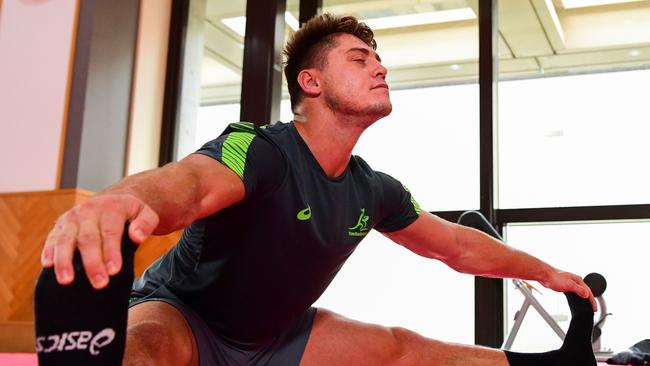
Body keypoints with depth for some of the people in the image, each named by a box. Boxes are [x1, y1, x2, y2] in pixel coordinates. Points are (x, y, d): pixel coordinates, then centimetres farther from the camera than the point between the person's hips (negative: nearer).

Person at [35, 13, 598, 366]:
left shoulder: (372, 191, -3)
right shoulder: (260, 150, -26)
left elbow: (456, 244, 12)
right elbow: (191, 181, -50)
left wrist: (544, 271, 19)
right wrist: (121, 201, -73)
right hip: (183, 317, -6)